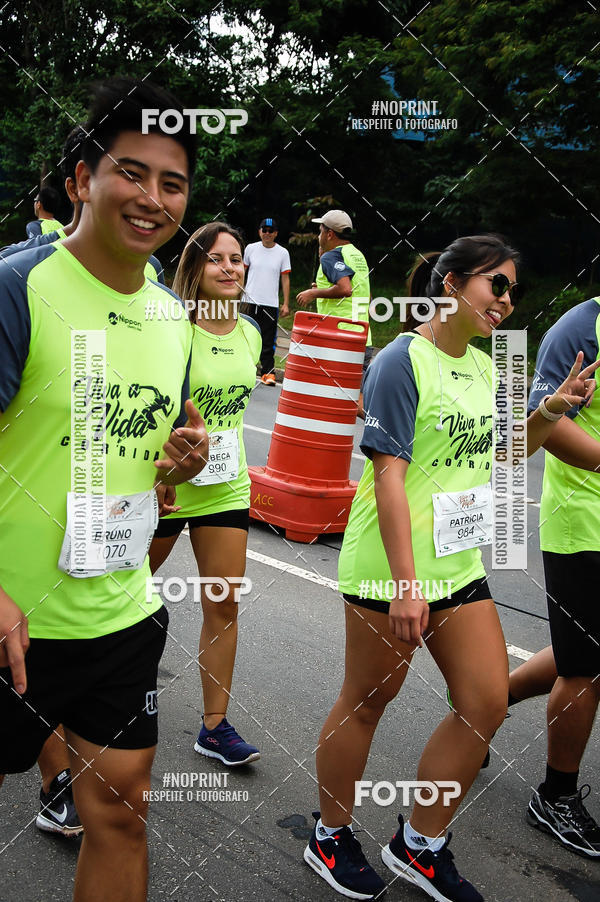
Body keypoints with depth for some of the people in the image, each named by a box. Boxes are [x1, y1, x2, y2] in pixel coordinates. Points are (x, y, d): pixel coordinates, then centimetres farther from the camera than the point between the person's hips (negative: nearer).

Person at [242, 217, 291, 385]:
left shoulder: (283, 252, 3)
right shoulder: (250, 248, 6)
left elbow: (285, 279, 4)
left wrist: (286, 304, 0)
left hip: (271, 303, -1)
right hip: (250, 301, 1)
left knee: (268, 342, -3)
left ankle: (268, 372, 0)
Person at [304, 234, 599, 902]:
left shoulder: (482, 366, 10)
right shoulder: (403, 361, -14)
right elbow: (388, 475, -20)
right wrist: (405, 582, -23)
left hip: (457, 564, 8)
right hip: (389, 569, -8)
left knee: (486, 704, 9)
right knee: (366, 702, 8)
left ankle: (420, 844, 27)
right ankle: (329, 839, 31)